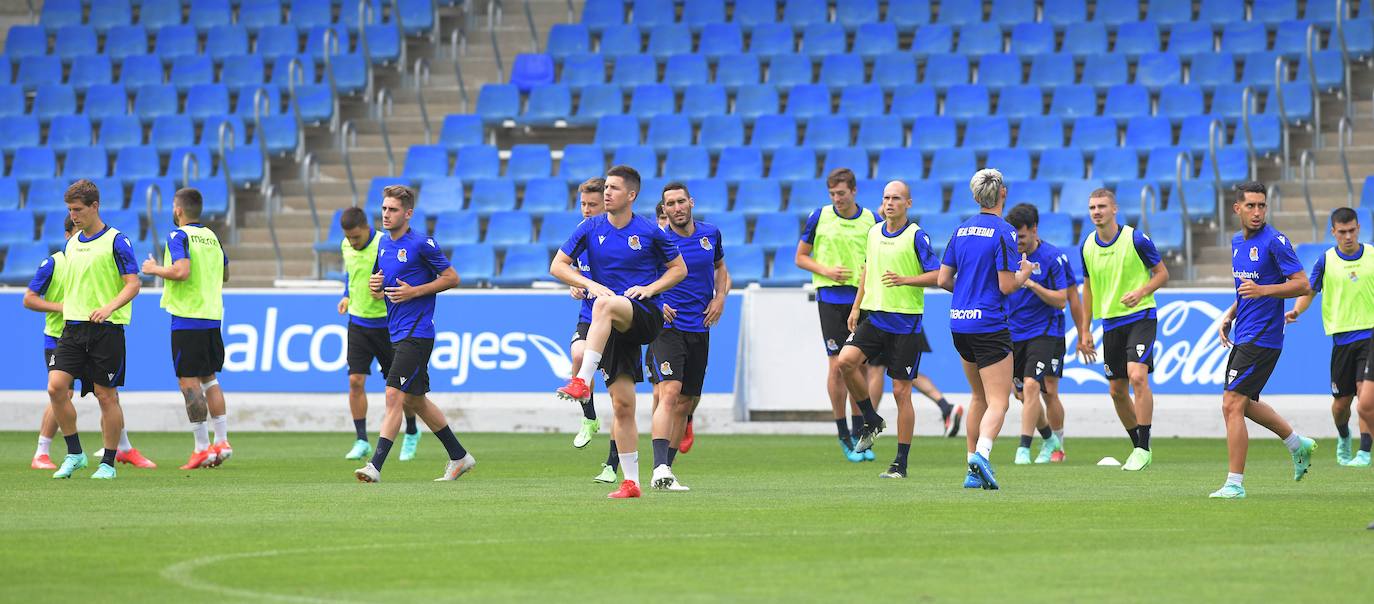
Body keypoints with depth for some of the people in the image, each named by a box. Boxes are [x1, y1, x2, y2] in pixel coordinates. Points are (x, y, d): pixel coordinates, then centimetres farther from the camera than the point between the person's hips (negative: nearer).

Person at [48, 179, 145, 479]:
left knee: (106, 396, 0)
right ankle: (74, 454, 3)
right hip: (73, 327, 6)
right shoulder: (71, 244, 14)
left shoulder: (116, 241, -6)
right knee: (56, 387, -9)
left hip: (106, 328, -6)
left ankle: (108, 463, 10)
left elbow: (133, 284, -10)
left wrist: (109, 307, -24)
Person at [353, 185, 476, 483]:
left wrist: (415, 291, -15)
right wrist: (375, 286, 1)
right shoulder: (383, 245, 12)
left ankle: (376, 466, -20)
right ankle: (459, 456, 28)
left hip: (416, 334, -9)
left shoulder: (421, 244, -11)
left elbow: (452, 278, -7)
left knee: (394, 396, -16)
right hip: (396, 333, 9)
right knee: (414, 400, 16)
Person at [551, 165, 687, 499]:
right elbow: (557, 266, 9)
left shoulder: (649, 232, 1)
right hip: (615, 330, 3)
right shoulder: (590, 228, 7)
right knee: (622, 405, -1)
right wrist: (589, 283, -8)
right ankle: (630, 481, 5)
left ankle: (583, 382, -44)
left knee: (605, 305, -37)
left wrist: (651, 287, -7)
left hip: (645, 316, -3)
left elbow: (679, 269, 11)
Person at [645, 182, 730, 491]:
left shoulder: (710, 234, 7)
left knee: (687, 403, 9)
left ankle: (667, 468, 19)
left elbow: (721, 268, 24)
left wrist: (720, 297, 7)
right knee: (669, 393, -21)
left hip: (699, 329, 5)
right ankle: (660, 469, -29)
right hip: (666, 327, -5)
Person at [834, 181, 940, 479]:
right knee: (845, 360, -18)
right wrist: (856, 307, 21)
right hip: (874, 317, 5)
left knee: (901, 392, -2)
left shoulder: (916, 236, -7)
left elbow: (936, 275, -10)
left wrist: (904, 280, -23)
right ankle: (871, 421, 4)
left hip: (906, 322, -5)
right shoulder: (874, 232, 11)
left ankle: (901, 463, 5)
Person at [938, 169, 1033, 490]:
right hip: (989, 327, -7)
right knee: (998, 402, -7)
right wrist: (1024, 273, 6)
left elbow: (943, 279, 9)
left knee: (979, 397, 20)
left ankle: (973, 473, 18)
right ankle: (981, 454, -32)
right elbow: (1007, 285, -14)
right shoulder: (1003, 232, -11)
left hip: (959, 324, 7)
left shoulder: (962, 230, 9)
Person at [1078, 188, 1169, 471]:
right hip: (1110, 322, 6)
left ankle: (1143, 448, -16)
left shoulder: (1136, 239, -10)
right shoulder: (1087, 246, 5)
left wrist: (1141, 292, -21)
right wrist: (1085, 331, 13)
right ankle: (1139, 449, 22)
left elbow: (1162, 273, -2)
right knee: (1117, 390, 6)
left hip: (1140, 317, -6)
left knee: (1138, 377, -21)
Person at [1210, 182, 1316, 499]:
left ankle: (1235, 483, -8)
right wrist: (1229, 315, 11)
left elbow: (1302, 284, -16)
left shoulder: (1274, 241, -14)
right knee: (1245, 404, 21)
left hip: (1262, 338, -9)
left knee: (1232, 405, -12)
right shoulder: (1237, 241, 11)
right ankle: (1298, 444, 39)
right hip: (1243, 336, 9)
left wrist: (1263, 290, -27)